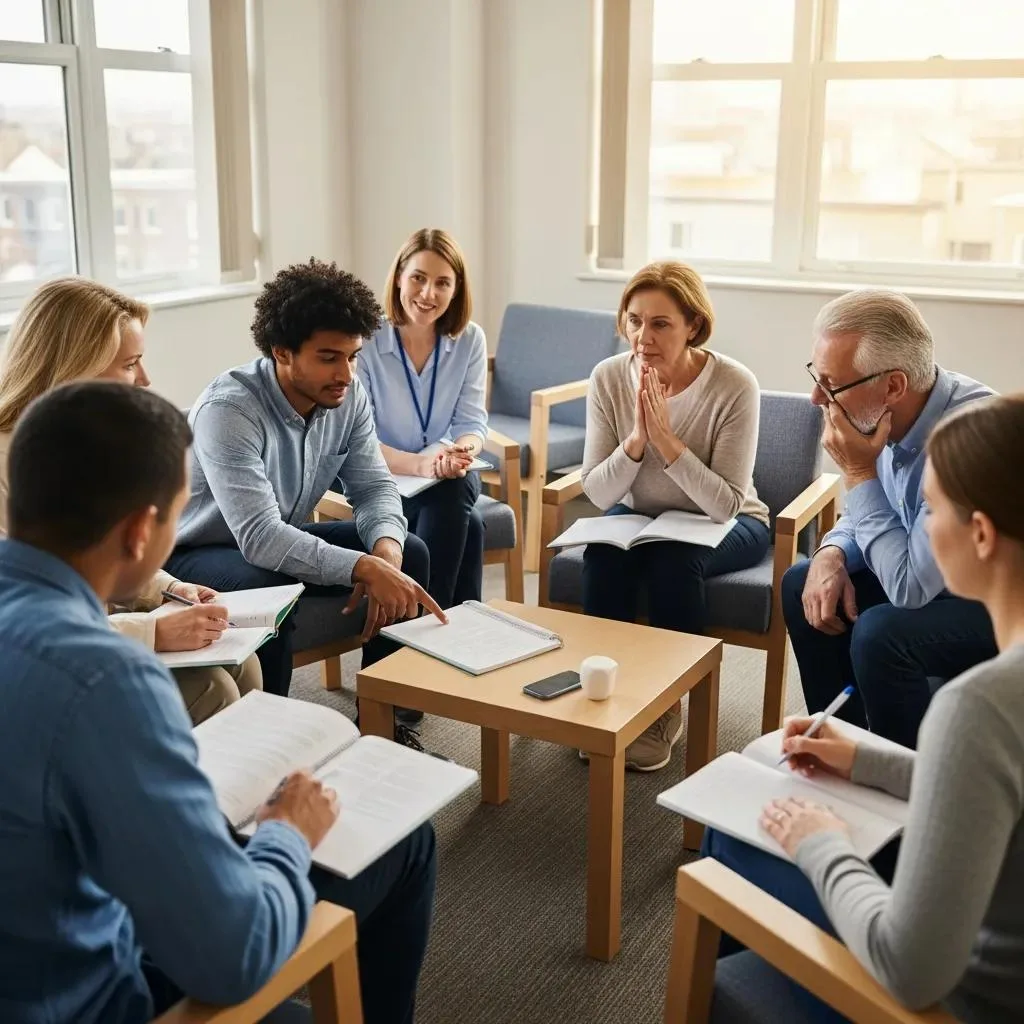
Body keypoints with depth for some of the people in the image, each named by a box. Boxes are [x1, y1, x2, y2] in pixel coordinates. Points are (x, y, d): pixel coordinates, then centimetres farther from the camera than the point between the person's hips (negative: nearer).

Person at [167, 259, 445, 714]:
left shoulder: (348, 396, -11)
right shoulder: (229, 409, -31)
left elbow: (373, 486, -5)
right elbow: (259, 537, -39)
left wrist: (386, 549, -28)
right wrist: (366, 568, -47)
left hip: (282, 539, 7)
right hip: (196, 554, -7)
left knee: (409, 554, -6)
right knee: (274, 589, -37)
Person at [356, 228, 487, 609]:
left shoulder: (470, 340, -2)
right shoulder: (365, 340, -13)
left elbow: (471, 421, -2)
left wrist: (463, 451, -29)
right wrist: (420, 465, -34)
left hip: (449, 478, 3)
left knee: (454, 500, -34)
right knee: (464, 523, -32)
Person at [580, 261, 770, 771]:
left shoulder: (734, 385, -23)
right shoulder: (609, 377, -13)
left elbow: (727, 505, -26)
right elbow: (598, 493, -13)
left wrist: (666, 438, -35)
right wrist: (636, 439, -31)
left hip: (722, 524, -2)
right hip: (638, 515, 3)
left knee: (673, 558, -33)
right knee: (603, 552, -29)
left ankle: (666, 707, -12)